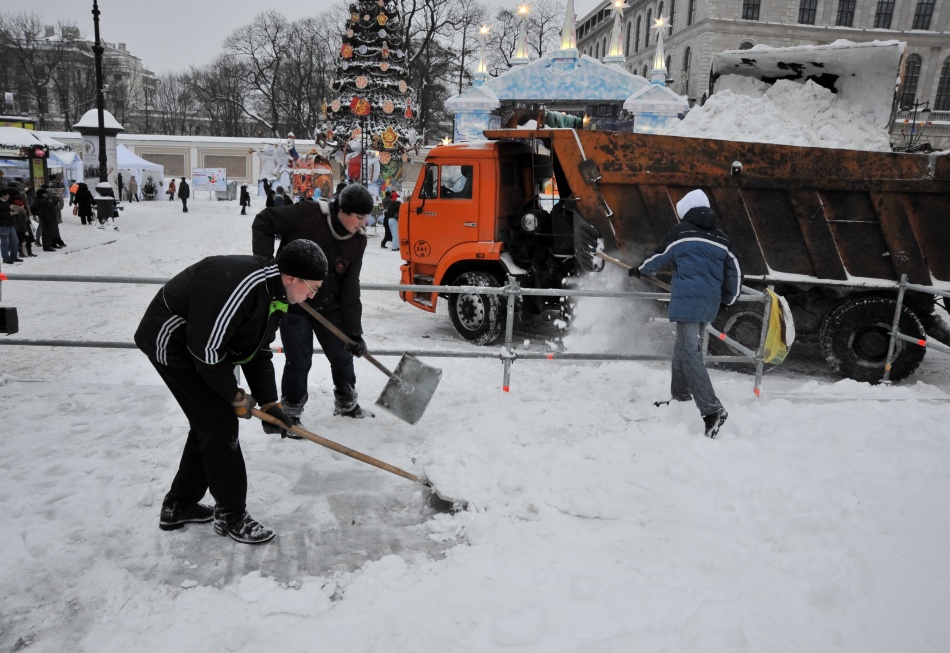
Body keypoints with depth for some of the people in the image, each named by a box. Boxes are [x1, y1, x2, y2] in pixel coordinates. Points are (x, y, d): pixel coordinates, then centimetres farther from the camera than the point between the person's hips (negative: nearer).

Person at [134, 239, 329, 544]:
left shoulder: (275, 293, 0)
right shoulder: (239, 285, -32)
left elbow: (259, 351, 7)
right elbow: (205, 349, -29)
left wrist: (269, 403, 0)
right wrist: (235, 395, -15)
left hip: (198, 344, 10)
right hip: (170, 340, -10)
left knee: (209, 423, 14)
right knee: (219, 423, -9)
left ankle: (179, 506, 30)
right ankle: (231, 516, 6)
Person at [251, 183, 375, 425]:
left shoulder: (358, 240, -8)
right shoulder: (307, 214, -22)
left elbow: (350, 288, -8)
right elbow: (263, 222, -13)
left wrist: (354, 332, -13)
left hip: (328, 305, 5)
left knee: (342, 354, 13)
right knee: (299, 361, -1)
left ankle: (346, 403, 36)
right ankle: (290, 412, 22)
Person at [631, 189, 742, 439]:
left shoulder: (680, 232, 0)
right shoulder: (721, 238, 14)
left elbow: (659, 256, 9)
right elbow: (735, 271, 17)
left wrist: (640, 270, 28)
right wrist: (728, 298, 32)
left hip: (687, 300, -7)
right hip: (710, 303, 7)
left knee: (690, 354, -11)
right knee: (684, 348, 22)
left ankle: (712, 409, -22)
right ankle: (681, 396, 32)